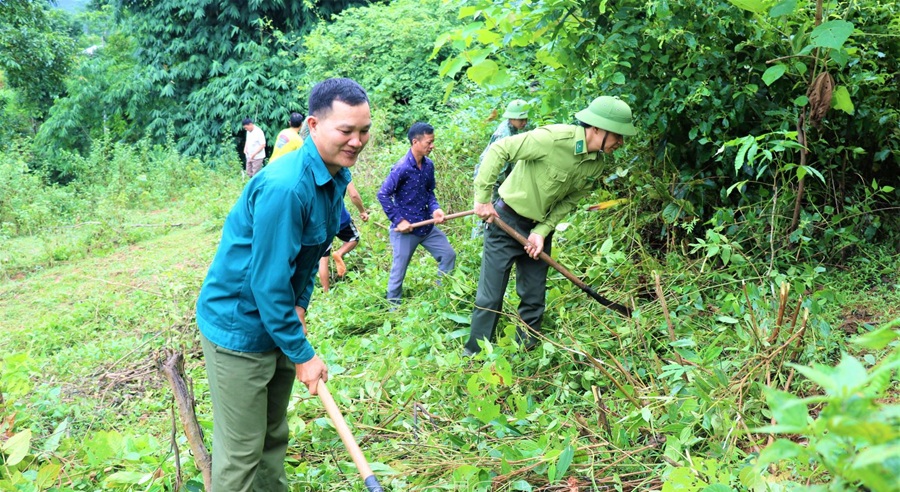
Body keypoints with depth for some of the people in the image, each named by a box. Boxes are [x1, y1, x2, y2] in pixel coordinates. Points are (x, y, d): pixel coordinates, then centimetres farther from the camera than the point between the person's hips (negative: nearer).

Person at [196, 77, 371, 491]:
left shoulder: (336, 177, 0)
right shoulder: (286, 186, -29)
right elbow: (269, 280, -27)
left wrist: (300, 305, 2)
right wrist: (302, 354, -20)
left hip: (276, 320, 9)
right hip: (239, 327, -9)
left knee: (274, 437, 21)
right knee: (240, 455, 2)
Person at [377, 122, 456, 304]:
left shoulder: (428, 165, 1)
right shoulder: (402, 168, -20)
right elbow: (383, 194, -18)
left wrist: (435, 209, -6)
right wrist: (399, 220, -17)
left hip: (427, 225, 7)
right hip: (406, 228, -7)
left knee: (448, 255, 11)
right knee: (399, 270, 3)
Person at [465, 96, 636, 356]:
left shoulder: (597, 165, -6)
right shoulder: (553, 138, -28)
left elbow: (569, 201, 1)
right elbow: (498, 150, -25)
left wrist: (542, 232, -11)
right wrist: (482, 198, -24)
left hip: (540, 229, 6)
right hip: (506, 222, -6)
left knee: (534, 299, 12)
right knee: (490, 297, 0)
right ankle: (474, 355, 16)